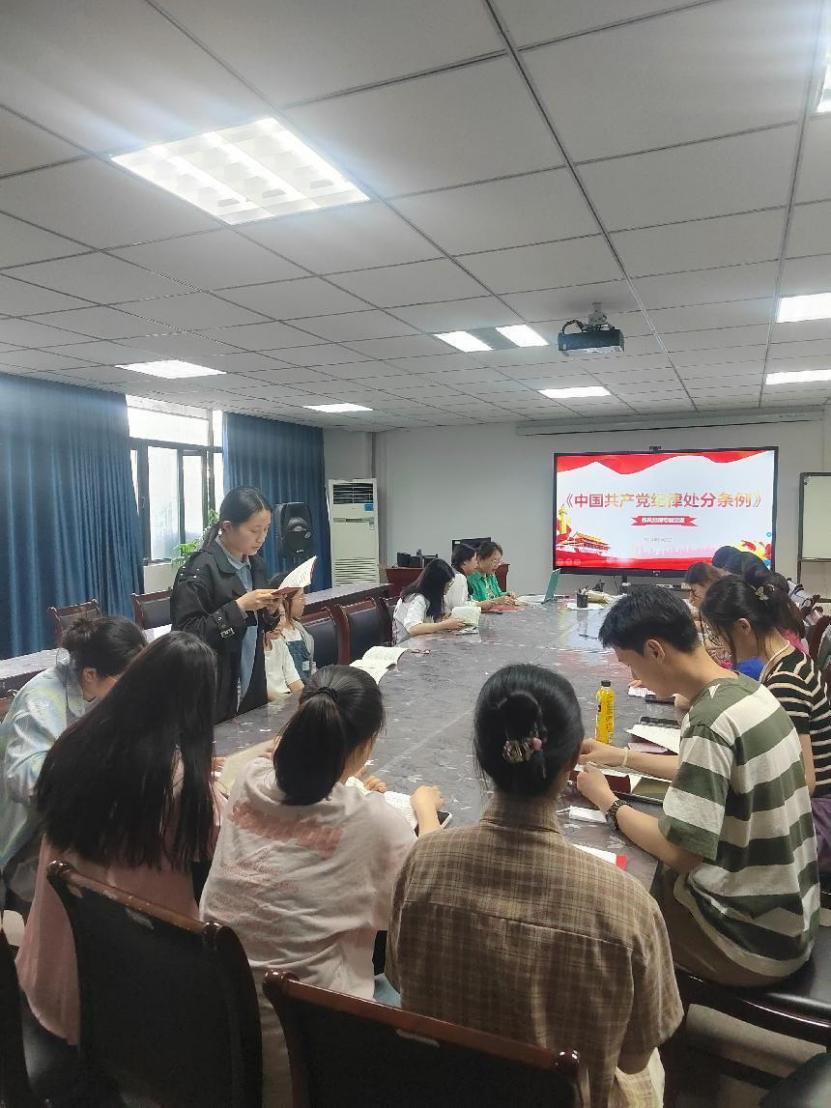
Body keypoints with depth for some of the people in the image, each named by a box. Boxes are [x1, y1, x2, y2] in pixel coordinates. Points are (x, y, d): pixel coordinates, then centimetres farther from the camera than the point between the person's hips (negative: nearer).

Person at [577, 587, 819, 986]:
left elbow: (680, 852, -27)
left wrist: (608, 802, -12)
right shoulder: (746, 691, -2)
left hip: (752, 937, -7)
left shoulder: (711, 722, -28)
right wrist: (622, 757, 13)